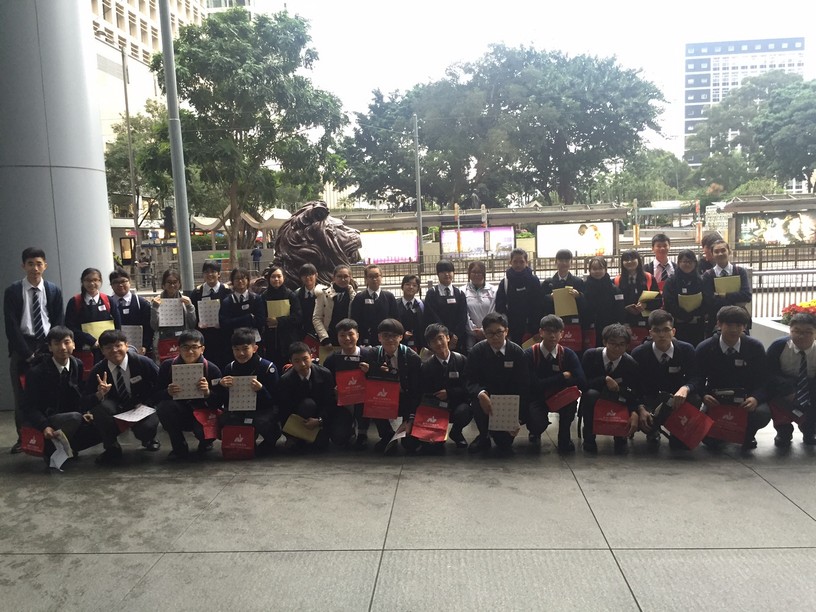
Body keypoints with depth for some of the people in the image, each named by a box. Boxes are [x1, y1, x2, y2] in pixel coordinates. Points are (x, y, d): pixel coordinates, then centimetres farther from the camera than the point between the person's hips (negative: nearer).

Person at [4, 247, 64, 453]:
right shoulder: (12, 291, 0)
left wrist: (49, 349, -6)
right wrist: (27, 353, -9)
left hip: (47, 346, 1)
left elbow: (59, 324, 5)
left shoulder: (54, 291, 5)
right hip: (22, 347, -1)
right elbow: (11, 327, -4)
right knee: (21, 395, 3)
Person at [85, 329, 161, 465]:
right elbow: (87, 401, -10)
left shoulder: (143, 363, -14)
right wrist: (99, 394, -33)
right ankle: (112, 448, -7)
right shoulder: (97, 371, -9)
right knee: (100, 406, -30)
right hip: (115, 408, 2)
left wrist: (145, 404, -15)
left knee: (145, 429, -32)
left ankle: (148, 440, 13)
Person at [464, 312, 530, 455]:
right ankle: (484, 436, -2)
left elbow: (523, 384, -10)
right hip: (486, 395, 0)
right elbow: (470, 379, -13)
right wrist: (480, 393, -36)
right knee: (477, 403, -32)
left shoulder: (517, 352, -10)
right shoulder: (477, 350, -10)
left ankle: (505, 438, 18)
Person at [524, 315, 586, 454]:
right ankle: (535, 434, 11)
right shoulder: (529, 354, -12)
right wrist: (562, 377, -19)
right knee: (538, 422, -33)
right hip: (536, 399, -2)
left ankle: (564, 438, -8)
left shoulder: (568, 354, -5)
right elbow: (533, 385, -22)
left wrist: (549, 383, -21)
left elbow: (581, 382, -19)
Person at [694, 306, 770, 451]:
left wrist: (756, 398, -26)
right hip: (715, 399, -1)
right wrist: (704, 395, -25)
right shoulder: (704, 348, -7)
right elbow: (697, 379, -2)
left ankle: (747, 434, 10)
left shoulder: (755, 347, -5)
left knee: (762, 413, -32)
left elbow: (764, 380, -4)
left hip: (746, 400, 1)